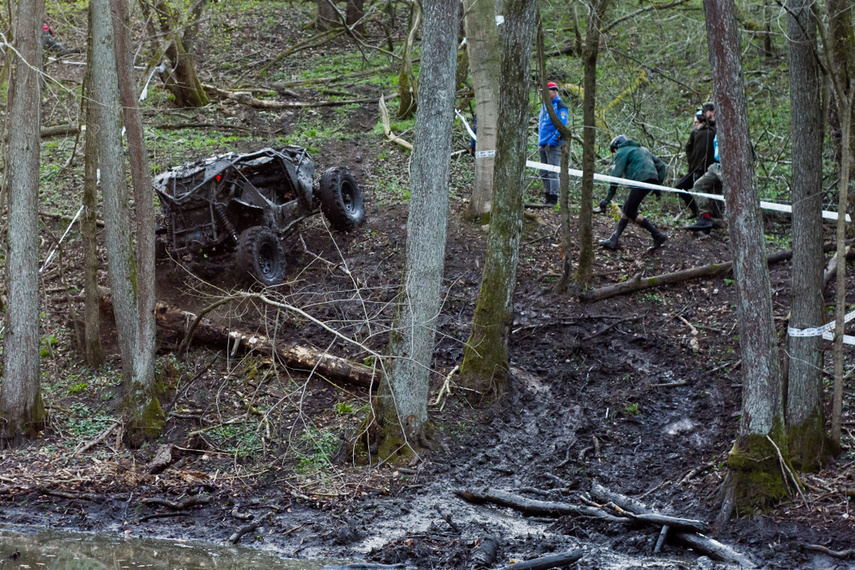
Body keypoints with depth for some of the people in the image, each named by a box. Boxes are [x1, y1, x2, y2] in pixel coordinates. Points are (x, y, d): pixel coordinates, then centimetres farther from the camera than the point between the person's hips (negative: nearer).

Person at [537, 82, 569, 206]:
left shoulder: (561, 107, -5)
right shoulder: (544, 106, 20)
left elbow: (562, 126, -13)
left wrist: (553, 140, -19)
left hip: (554, 145, -9)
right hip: (543, 144, 9)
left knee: (552, 171, -11)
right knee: (544, 172, 8)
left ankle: (553, 198, -10)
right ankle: (547, 196, 13)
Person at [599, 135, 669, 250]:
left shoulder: (622, 151, 8)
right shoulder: (642, 149, 33)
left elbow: (617, 174, -4)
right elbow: (661, 165, 32)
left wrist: (609, 196, -6)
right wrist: (658, 185, 27)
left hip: (641, 180, -9)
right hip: (652, 180, 9)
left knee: (630, 212, -6)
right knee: (627, 209, 11)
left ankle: (657, 235, -5)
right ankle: (613, 240, 9)